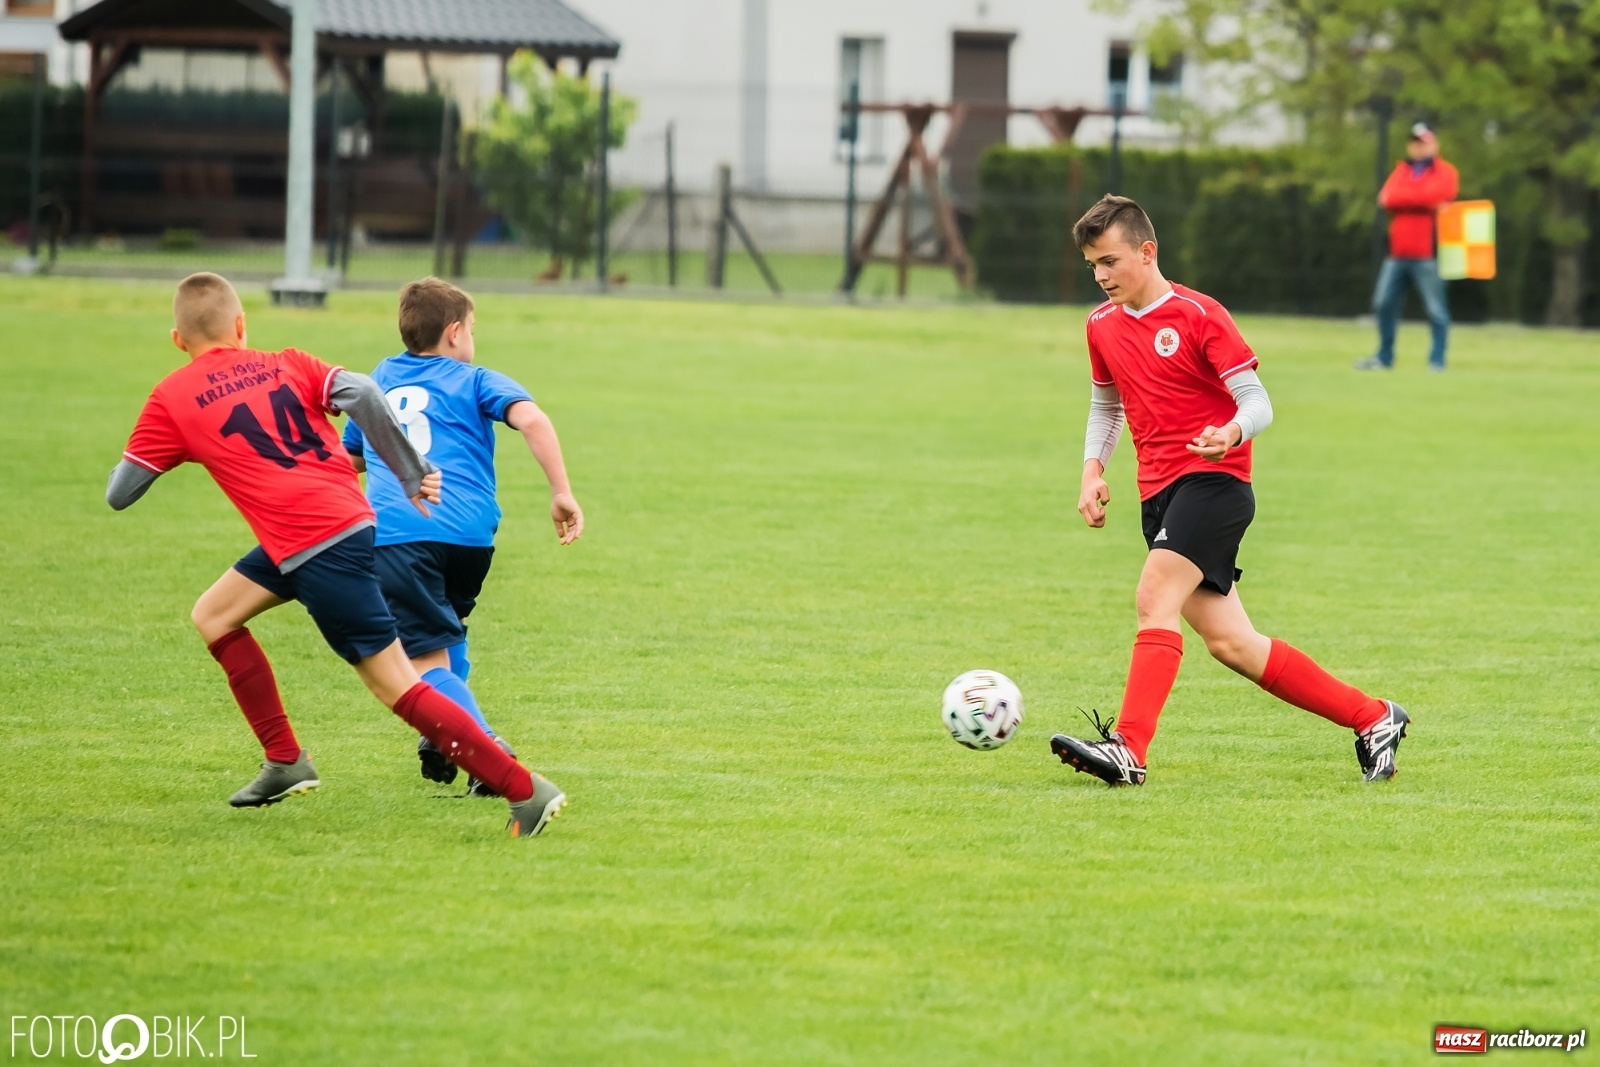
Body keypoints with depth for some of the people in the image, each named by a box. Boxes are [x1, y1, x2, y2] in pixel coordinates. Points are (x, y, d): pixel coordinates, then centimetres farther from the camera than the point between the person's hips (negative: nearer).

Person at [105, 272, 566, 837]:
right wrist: (413, 474, 0)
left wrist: (165, 450, 28)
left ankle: (526, 791, -11)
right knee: (212, 614, 22)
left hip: (316, 551, -7)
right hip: (350, 520, 7)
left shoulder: (171, 399, 3)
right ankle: (286, 763, 24)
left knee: (397, 685, -5)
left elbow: (118, 494, 7)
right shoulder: (286, 366, 13)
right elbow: (361, 392, -5)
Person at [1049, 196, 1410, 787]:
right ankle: (1373, 718, 13)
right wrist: (1092, 468, 11)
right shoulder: (1102, 325, 12)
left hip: (1212, 480, -7)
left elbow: (1257, 402, -10)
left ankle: (1127, 749, -35)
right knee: (1228, 642, 3)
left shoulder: (1198, 315, -8)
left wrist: (1232, 434, -32)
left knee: (1155, 596, -26)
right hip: (1158, 493, 7)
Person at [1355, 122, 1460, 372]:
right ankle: (1385, 357, 18)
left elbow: (1436, 194, -16)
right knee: (1384, 304, 8)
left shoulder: (1445, 173, 3)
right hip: (1397, 254, 6)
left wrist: (1406, 197, -6)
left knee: (1435, 309, -7)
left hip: (1427, 255, -6)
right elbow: (1388, 198, -1)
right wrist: (1424, 200, -9)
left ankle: (1437, 360, -3)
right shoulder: (1402, 171, 17)